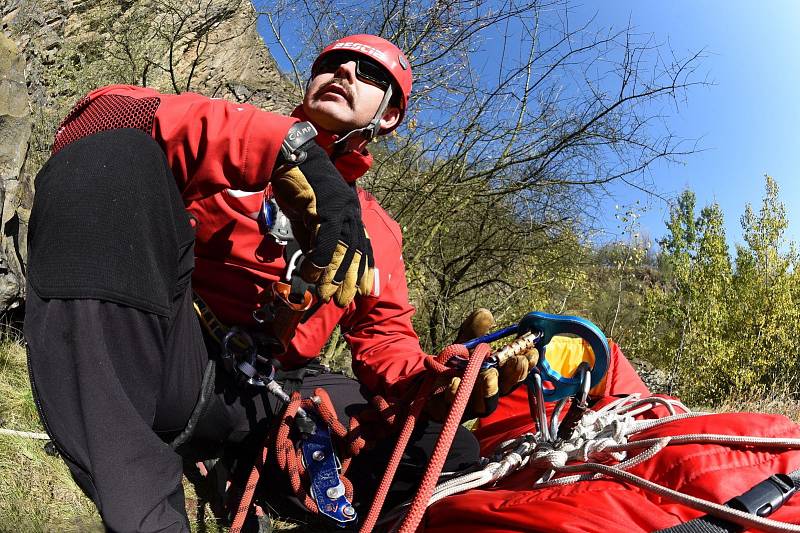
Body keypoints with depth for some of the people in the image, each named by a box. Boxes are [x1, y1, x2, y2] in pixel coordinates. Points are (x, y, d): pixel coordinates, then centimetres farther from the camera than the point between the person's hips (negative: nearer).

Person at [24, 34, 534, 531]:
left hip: (259, 397, 3)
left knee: (451, 451, -9)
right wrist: (293, 149, -24)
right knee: (109, 150, -25)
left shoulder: (379, 230, 18)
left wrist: (438, 383, -11)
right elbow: (102, 115, -10)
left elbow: (384, 338, 15)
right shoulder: (226, 130, 9)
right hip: (154, 359, -2)